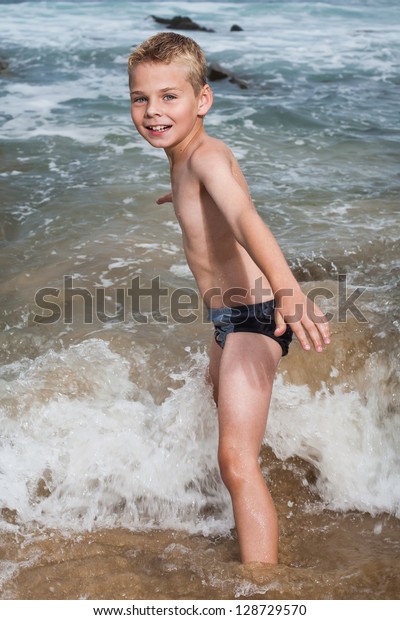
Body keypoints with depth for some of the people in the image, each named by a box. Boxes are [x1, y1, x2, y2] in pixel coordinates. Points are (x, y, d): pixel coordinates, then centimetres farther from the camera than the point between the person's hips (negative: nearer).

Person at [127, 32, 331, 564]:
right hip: (228, 319, 11)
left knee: (237, 462, -20)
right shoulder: (185, 159, 8)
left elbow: (245, 217, -41)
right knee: (221, 392, 36)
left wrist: (286, 287, -59)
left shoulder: (206, 157, -20)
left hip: (252, 315, -11)